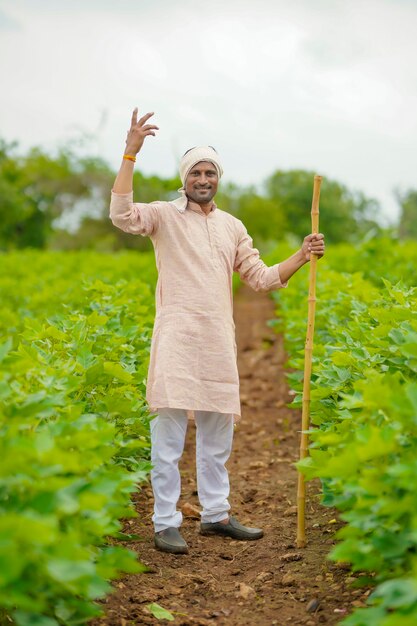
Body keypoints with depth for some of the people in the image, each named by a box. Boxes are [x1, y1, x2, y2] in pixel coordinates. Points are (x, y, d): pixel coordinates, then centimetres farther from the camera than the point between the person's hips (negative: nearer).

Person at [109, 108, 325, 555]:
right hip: (176, 337, -5)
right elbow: (122, 214, -19)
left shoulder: (233, 226, 15)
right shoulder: (165, 215, 1)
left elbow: (261, 278, 15)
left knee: (218, 433, 12)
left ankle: (215, 515, 25)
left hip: (219, 341, 5)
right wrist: (130, 153, -23)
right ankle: (165, 524, 2)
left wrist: (302, 256, 2)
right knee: (169, 431, -5)